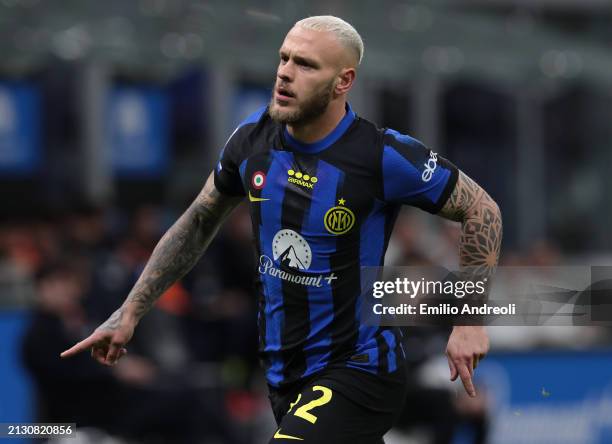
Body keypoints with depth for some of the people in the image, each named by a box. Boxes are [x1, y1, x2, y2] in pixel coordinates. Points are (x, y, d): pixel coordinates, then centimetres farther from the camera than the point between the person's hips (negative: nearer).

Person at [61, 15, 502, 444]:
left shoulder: (384, 156, -18)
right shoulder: (252, 140, -2)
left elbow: (482, 209, -6)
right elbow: (198, 223, 15)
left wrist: (472, 320, -12)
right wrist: (130, 312, 14)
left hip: (357, 369, -6)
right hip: (284, 375, 6)